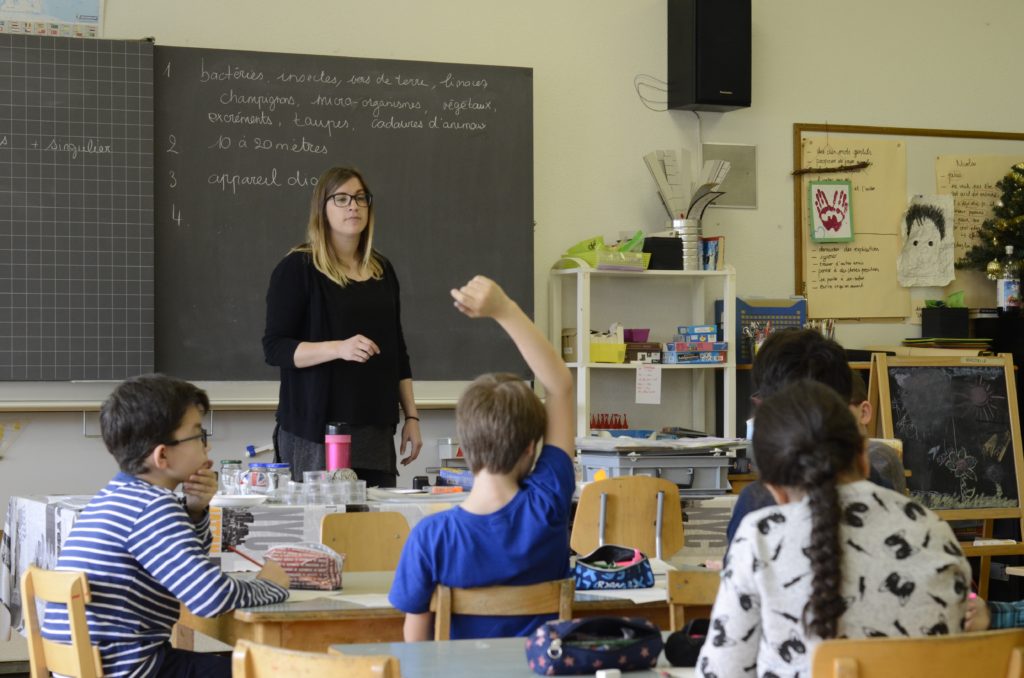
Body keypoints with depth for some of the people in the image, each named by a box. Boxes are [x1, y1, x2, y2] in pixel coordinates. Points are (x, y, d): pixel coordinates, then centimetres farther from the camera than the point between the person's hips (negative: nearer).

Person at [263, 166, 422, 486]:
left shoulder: (382, 270, 15)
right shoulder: (297, 269, -3)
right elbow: (274, 348, -9)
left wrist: (411, 416, 14)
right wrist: (339, 348, -21)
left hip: (375, 428, 5)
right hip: (315, 430, -5)